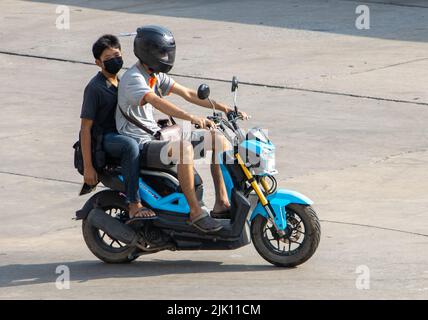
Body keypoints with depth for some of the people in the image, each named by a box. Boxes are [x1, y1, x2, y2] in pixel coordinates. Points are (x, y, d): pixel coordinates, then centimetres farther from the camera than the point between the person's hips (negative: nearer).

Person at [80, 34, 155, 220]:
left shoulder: (123, 82, 13)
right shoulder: (95, 88, -12)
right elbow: (85, 127, -14)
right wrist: (88, 167, -19)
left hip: (121, 134, 9)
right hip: (103, 140, -9)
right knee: (131, 145, -39)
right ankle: (134, 206, -42)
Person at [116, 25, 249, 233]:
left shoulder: (156, 75, 12)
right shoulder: (133, 79, -18)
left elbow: (187, 94, 12)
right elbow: (157, 102, -35)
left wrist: (224, 108, 2)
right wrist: (192, 119, -48)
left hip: (156, 135, 10)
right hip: (139, 144, -10)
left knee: (218, 140, 2)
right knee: (183, 147, -38)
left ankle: (222, 203, 2)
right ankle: (195, 213, -32)